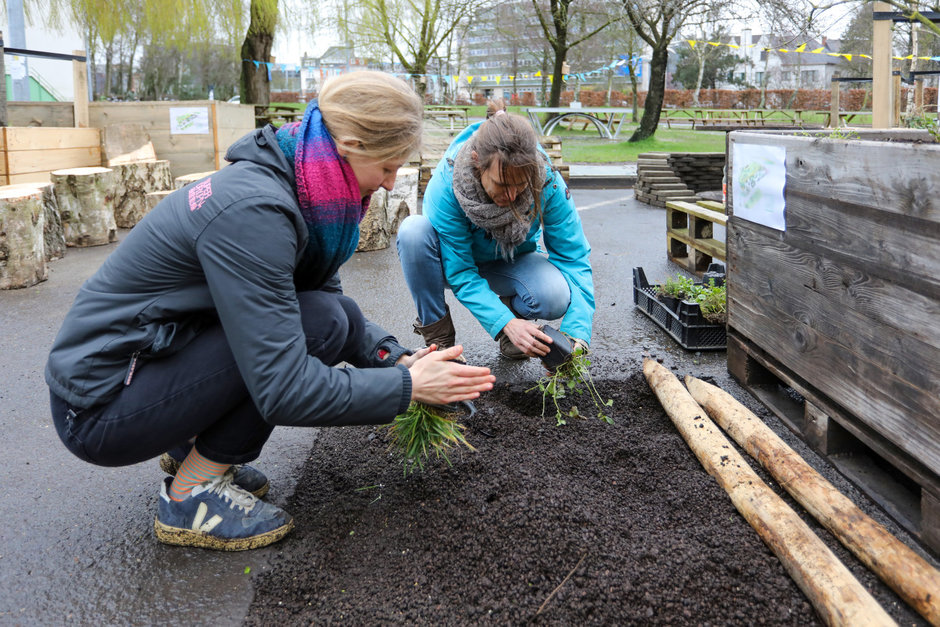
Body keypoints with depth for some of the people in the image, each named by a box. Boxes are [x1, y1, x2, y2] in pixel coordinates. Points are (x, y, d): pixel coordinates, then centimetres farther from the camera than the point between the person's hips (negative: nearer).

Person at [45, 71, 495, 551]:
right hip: (97, 410, -9)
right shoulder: (253, 211, -29)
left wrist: (397, 358, -2)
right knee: (322, 323, -21)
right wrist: (407, 386, -19)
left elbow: (327, 293, 13)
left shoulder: (286, 187, 0)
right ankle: (191, 495, -7)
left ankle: (190, 446, 12)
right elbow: (284, 392, -29)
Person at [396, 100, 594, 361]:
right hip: (459, 260, 0)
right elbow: (459, 273, -28)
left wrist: (577, 334, -34)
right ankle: (437, 336, -14)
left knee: (555, 296, -33)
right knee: (413, 231, -34)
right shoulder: (445, 185, -33)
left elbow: (573, 256, -22)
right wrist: (504, 323, -43)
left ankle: (513, 308, 4)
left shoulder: (548, 183, -28)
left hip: (512, 262, 1)